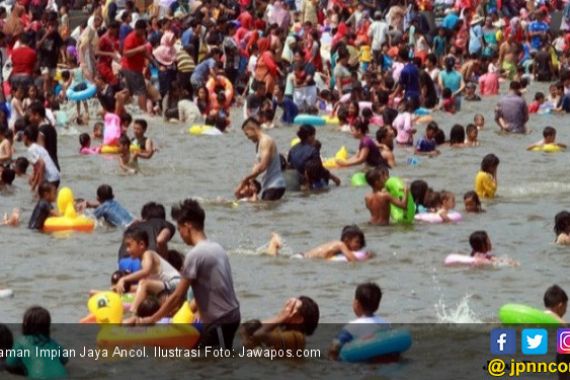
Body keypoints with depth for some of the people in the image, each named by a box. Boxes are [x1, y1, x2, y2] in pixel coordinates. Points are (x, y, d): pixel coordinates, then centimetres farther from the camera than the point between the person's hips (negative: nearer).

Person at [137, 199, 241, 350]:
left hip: (219, 320, -9)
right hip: (230, 315, 9)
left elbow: (178, 296, -13)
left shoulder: (195, 254, -15)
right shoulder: (217, 248, 11)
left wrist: (151, 320, -4)